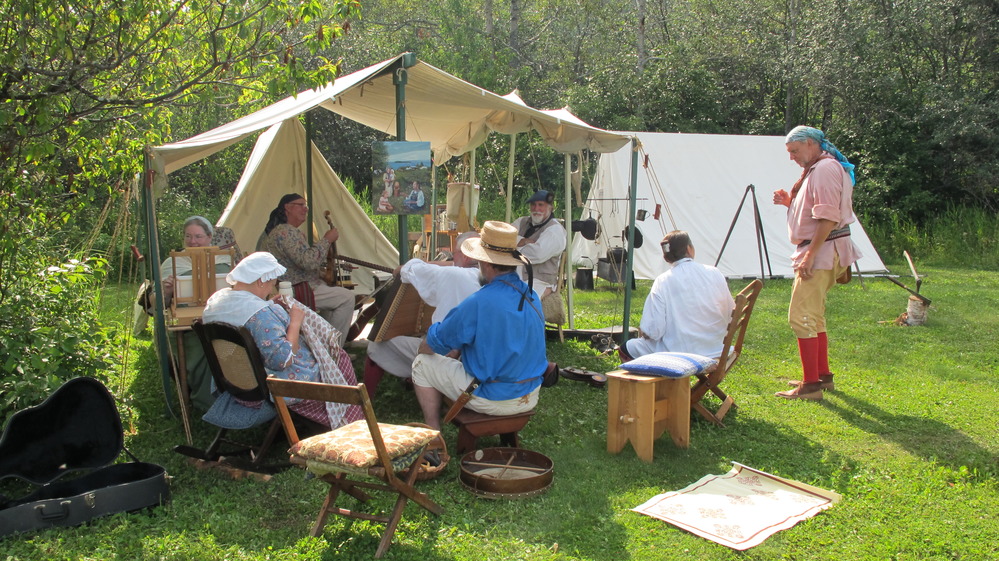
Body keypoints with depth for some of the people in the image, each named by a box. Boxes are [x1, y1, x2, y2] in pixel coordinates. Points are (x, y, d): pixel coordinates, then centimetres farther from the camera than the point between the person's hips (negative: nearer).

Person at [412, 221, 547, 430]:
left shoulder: (478, 303, -23)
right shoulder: (531, 295, 1)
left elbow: (430, 345, -10)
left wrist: (424, 346, 13)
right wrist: (457, 350, 18)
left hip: (495, 401, -7)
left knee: (422, 363, 9)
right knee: (463, 355, 31)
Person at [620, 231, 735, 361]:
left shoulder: (663, 282, -13)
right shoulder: (715, 274, -3)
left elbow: (652, 331, -16)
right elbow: (730, 317, 4)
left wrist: (644, 333, 7)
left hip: (678, 355, -5)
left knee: (627, 347, 15)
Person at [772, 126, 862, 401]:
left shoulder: (826, 168, -14)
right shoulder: (815, 169, 19)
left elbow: (828, 217, -22)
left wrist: (810, 254, -24)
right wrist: (789, 202, 11)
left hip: (822, 250, -11)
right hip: (819, 251, 11)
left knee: (801, 316, -12)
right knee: (814, 315, 18)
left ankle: (811, 385, -8)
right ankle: (823, 375, 27)